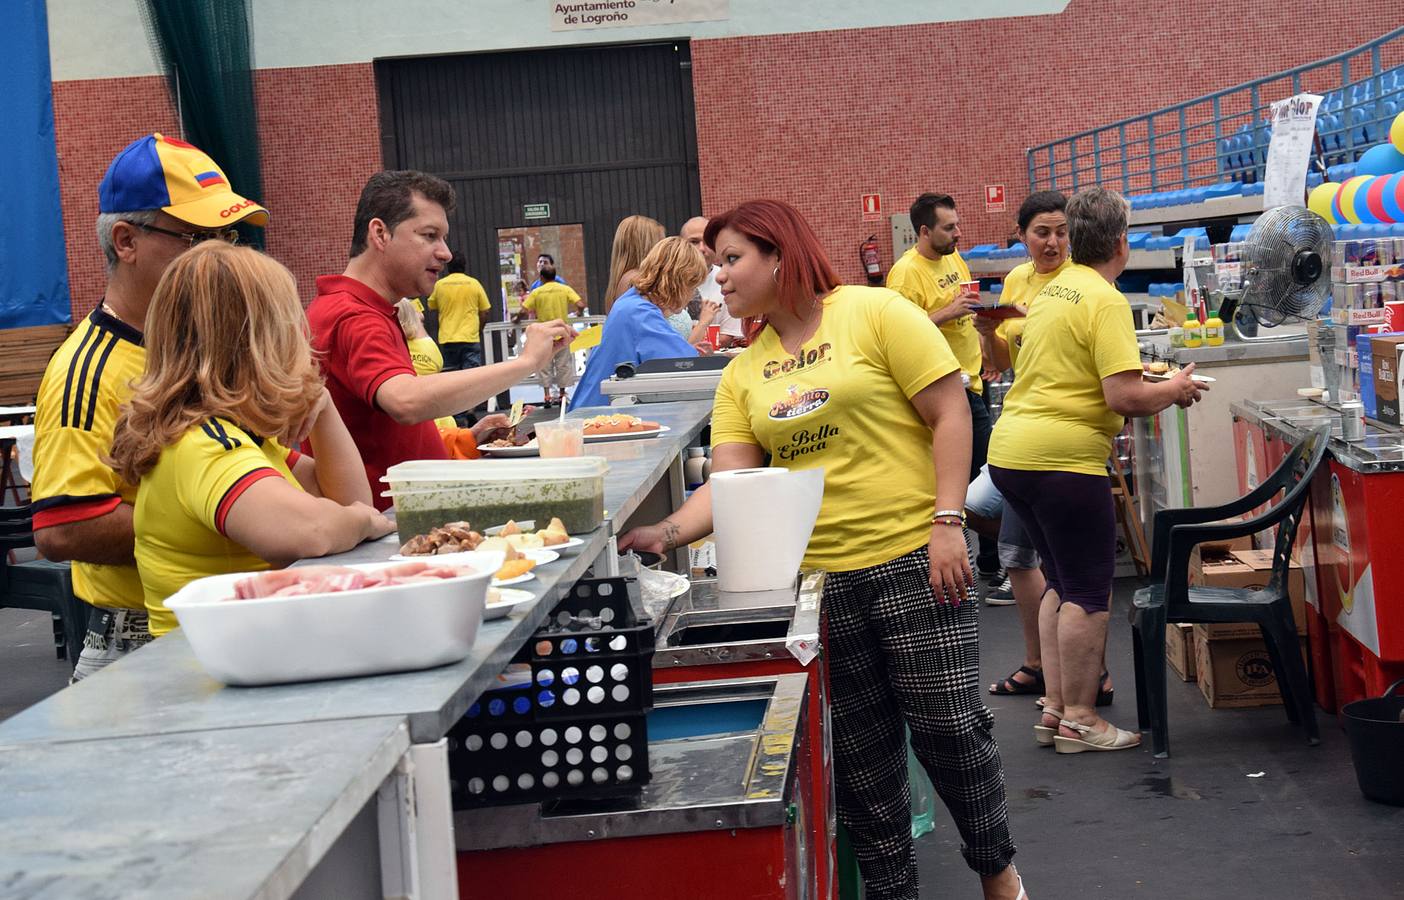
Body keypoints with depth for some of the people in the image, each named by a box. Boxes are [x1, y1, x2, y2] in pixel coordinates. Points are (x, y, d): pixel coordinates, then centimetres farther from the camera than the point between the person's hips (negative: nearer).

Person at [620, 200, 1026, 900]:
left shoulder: (873, 312, -5)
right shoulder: (742, 375, 9)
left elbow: (950, 414, -8)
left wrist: (947, 522, -15)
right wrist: (668, 533, -16)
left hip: (912, 559, -4)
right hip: (815, 577, 4)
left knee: (948, 725, 1)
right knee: (859, 747, 10)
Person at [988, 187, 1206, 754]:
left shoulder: (1053, 289, 16)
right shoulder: (1106, 302, -12)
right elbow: (1125, 397, -19)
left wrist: (1151, 387, 25)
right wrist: (1175, 390, 0)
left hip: (1010, 451, 9)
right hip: (1062, 458, -9)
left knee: (1063, 584, 19)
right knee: (1088, 593, 1)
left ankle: (1054, 708, 20)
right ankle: (1079, 720, 6)